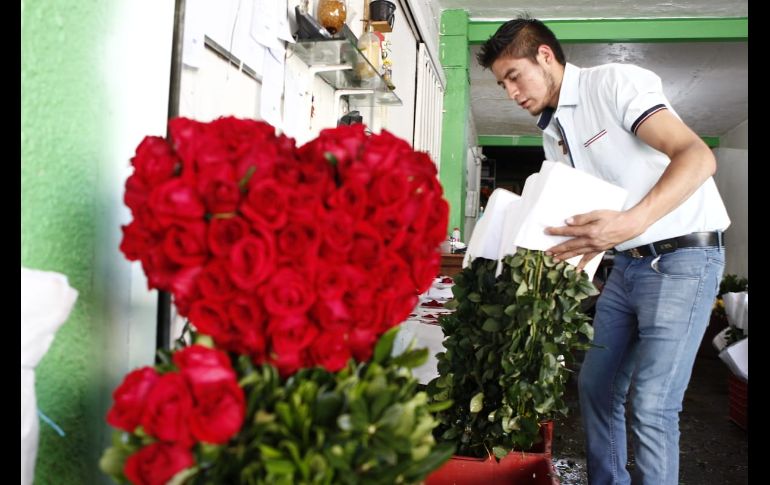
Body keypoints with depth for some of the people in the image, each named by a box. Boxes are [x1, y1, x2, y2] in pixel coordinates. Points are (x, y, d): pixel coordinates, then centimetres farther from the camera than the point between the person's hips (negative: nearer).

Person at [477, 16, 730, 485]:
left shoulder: (616, 82, -12)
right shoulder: (553, 134, 11)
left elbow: (698, 156, -23)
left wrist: (632, 222, -36)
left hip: (684, 257, -8)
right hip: (629, 264, 8)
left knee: (650, 406, -10)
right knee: (596, 386, 11)